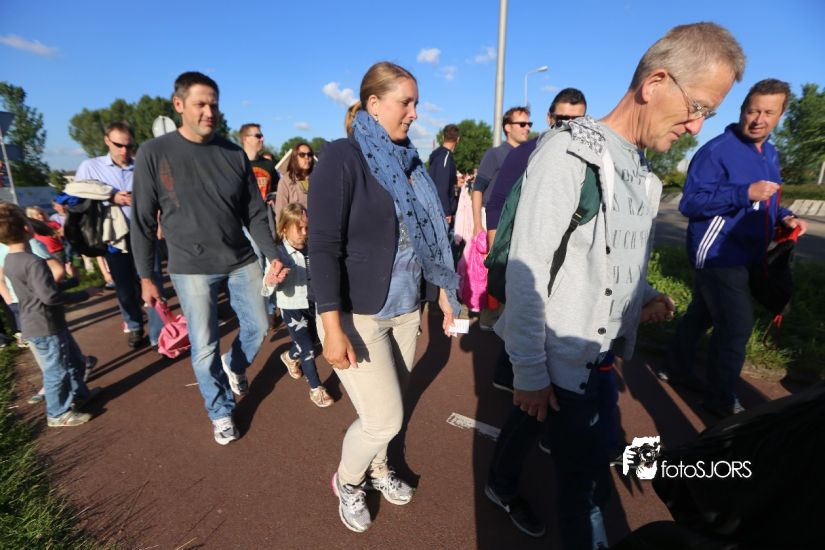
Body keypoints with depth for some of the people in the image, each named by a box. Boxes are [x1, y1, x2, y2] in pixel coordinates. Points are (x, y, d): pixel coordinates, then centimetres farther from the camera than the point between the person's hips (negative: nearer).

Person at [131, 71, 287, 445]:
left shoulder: (235, 154, 1)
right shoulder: (154, 154, -6)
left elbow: (255, 215, 4)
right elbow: (143, 222, -2)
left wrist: (274, 256, -6)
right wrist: (146, 277, -1)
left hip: (241, 262, 3)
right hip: (191, 269, -2)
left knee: (257, 328, 12)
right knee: (204, 348, 4)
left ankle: (234, 366, 45)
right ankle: (220, 411, 28)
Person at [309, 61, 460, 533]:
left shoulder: (408, 159, 9)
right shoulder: (343, 156, -12)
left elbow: (428, 233, 13)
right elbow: (323, 246, -17)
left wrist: (444, 289, 12)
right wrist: (332, 326, -21)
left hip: (406, 310, 6)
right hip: (357, 315, -6)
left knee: (387, 410, 17)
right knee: (385, 418, 0)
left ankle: (377, 469, 47)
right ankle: (346, 480, 33)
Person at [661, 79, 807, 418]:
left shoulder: (770, 153, 12)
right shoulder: (717, 150, -15)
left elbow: (763, 202, 22)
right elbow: (690, 202, -23)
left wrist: (783, 216, 2)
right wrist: (745, 193, -30)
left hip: (740, 255, 9)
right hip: (718, 254, -9)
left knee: (702, 314, 18)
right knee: (737, 325, -6)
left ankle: (677, 369, 35)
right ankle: (721, 399, 11)